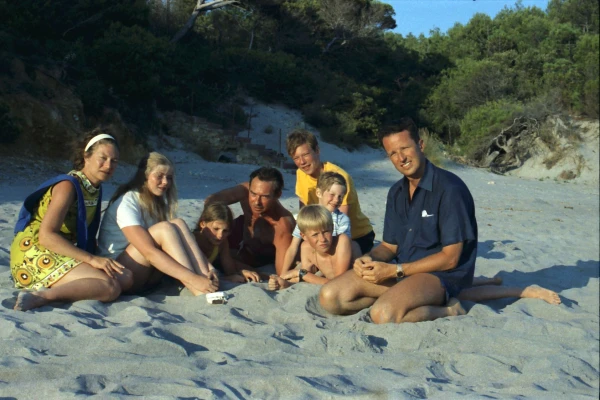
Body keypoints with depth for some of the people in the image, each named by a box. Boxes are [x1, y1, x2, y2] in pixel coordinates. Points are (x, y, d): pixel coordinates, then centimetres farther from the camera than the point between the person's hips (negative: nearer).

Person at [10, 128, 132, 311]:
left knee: (126, 278, -10)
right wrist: (92, 259, -26)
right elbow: (46, 236, -21)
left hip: (60, 254, 9)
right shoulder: (68, 186, -12)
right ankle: (42, 296, -32)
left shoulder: (95, 189, 13)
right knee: (110, 286, -26)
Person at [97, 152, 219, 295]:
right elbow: (149, 251, -29)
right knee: (164, 228, -27)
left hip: (148, 276, 7)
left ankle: (205, 276, -28)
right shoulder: (126, 203, -17)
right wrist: (193, 279, -37)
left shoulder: (158, 202, 9)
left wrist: (207, 266, -21)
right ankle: (200, 293, -34)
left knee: (178, 224, -14)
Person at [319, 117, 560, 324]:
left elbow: (450, 258, -16)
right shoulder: (397, 193, 11)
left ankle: (448, 310, -8)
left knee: (384, 314, -36)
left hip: (442, 275, -8)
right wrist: (369, 259, -10)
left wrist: (394, 270, -19)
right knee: (330, 298, -10)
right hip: (401, 272, 8)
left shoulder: (449, 188, -15)